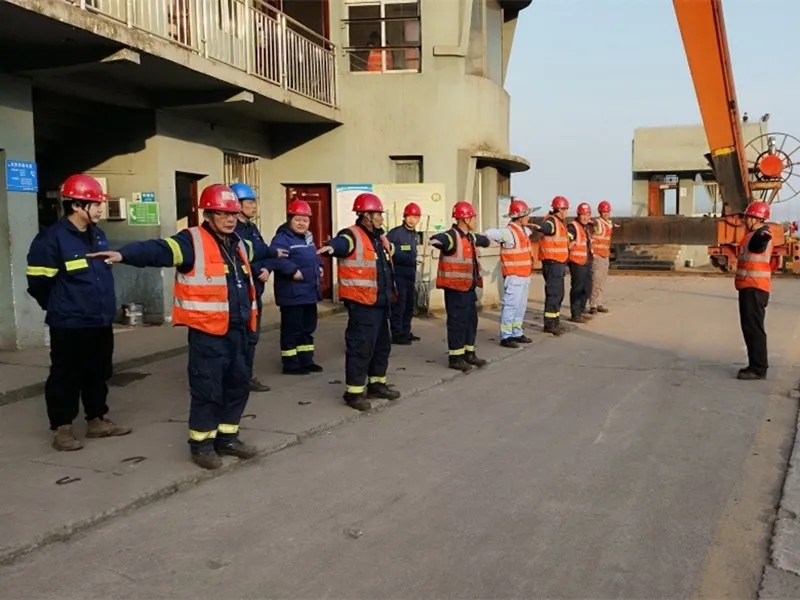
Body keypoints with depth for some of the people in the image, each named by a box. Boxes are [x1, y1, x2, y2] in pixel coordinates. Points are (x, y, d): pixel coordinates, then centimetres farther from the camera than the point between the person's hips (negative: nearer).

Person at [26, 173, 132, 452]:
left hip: (101, 321, 7)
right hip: (69, 325, -7)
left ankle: (97, 421, 28)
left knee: (99, 374, 16)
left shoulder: (98, 235, 9)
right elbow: (38, 282, -9)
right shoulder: (51, 238, -15)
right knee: (65, 377, 3)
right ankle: (61, 428, 14)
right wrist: (60, 307, 3)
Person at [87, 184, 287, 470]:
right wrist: (124, 254, -41)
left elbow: (256, 250, 39)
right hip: (208, 333, -8)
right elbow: (158, 250, -25)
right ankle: (201, 443, 14)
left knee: (238, 384, 14)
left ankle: (227, 437, 29)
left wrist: (274, 252, 59)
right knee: (207, 389, -1)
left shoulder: (239, 244, 15)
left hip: (238, 330, 8)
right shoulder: (192, 241, -10)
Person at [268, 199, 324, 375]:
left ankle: (306, 360, 28)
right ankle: (290, 364, 7)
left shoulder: (308, 238, 16)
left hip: (309, 292, 10)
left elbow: (314, 256, 32)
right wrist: (293, 270, -31)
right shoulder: (282, 238, -15)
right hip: (292, 294, -10)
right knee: (292, 329, -2)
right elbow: (276, 258, -30)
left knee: (308, 327, 16)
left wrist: (319, 266, 15)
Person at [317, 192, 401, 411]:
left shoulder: (379, 238, 15)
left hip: (380, 301, 9)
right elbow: (341, 244, -36)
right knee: (361, 346, -7)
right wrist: (332, 247, -57)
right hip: (362, 302, -9)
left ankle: (377, 383, 32)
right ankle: (354, 391, 2)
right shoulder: (352, 235, -13)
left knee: (382, 344, 18)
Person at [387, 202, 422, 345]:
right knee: (398, 304, -5)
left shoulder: (415, 235, 13)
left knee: (410, 304, 13)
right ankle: (397, 335, 0)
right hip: (398, 273, -8)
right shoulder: (396, 232, -12)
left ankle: (405, 332, 24)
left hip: (411, 274, 8)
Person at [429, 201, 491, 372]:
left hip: (469, 286, 10)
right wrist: (438, 241, -62)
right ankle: (455, 358, 6)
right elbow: (435, 240, -39)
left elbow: (481, 240, 37)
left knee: (471, 320, 16)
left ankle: (469, 353, 29)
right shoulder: (452, 236, -18)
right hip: (455, 288, -10)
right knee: (457, 321, -3)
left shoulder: (471, 237, 12)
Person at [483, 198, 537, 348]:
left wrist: (532, 227, 22)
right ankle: (505, 337, -2)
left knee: (521, 306, 15)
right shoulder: (508, 232, -16)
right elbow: (488, 234, -26)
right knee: (510, 306, -6)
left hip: (524, 275, 9)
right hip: (513, 276, -9)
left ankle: (516, 333, 25)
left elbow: (528, 228, 36)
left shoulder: (523, 230, 12)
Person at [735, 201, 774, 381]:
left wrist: (764, 235, -64)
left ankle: (758, 369, -10)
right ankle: (756, 365, 25)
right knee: (750, 327, 16)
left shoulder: (759, 236, -17)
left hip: (754, 289, -11)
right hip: (751, 288, 11)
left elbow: (761, 239, -45)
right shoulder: (754, 236, 17)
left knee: (753, 327, -11)